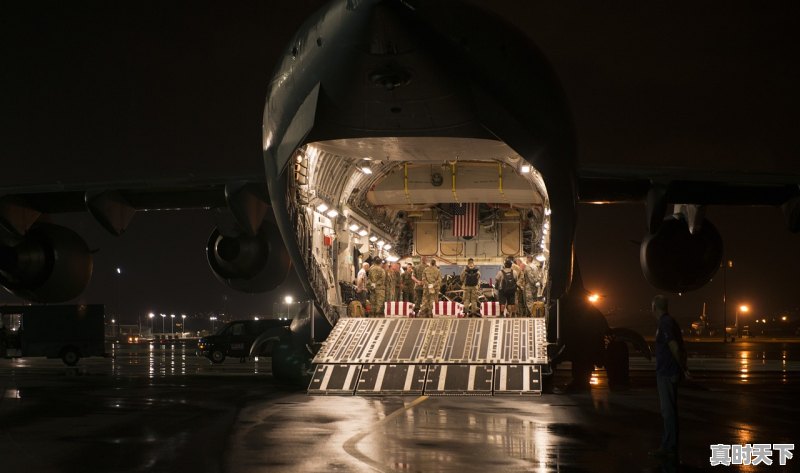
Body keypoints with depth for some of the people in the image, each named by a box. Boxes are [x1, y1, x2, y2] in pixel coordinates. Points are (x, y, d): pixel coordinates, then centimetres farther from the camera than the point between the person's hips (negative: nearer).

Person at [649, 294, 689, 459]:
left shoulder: (665, 324, -16)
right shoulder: (671, 322, 15)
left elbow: (675, 348, -23)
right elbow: (681, 348, 18)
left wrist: (682, 368, -13)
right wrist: (683, 368, 16)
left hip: (666, 374, -10)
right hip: (667, 373, 10)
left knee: (668, 410, -5)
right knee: (668, 410, 15)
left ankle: (670, 448, -2)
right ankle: (667, 446, 22)